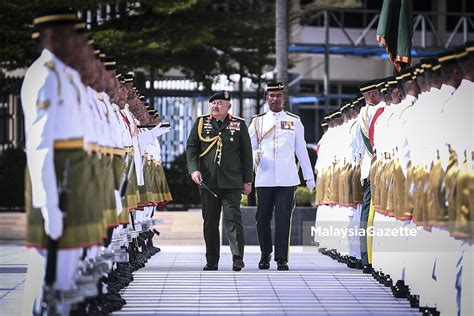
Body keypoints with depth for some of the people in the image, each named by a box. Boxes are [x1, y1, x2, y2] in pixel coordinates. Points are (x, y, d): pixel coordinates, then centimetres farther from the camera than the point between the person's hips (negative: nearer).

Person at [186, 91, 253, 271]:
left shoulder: (239, 125, 7)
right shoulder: (201, 123, 10)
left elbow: (246, 154, 8)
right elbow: (191, 148, 7)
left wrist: (247, 180, 4)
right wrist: (193, 169, -10)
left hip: (232, 181, -2)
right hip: (208, 181, 2)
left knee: (232, 217, -12)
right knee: (210, 221, 6)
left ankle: (238, 257, -10)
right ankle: (212, 261, 13)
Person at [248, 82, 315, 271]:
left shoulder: (294, 121, 10)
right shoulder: (258, 122, 11)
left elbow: (301, 150, 12)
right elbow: (249, 147, 11)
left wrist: (309, 176, 11)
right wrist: (255, 156, -13)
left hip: (287, 179, -1)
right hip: (264, 179, 1)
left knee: (283, 218, -6)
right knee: (263, 218, 4)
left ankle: (282, 258, -2)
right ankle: (265, 255, 20)